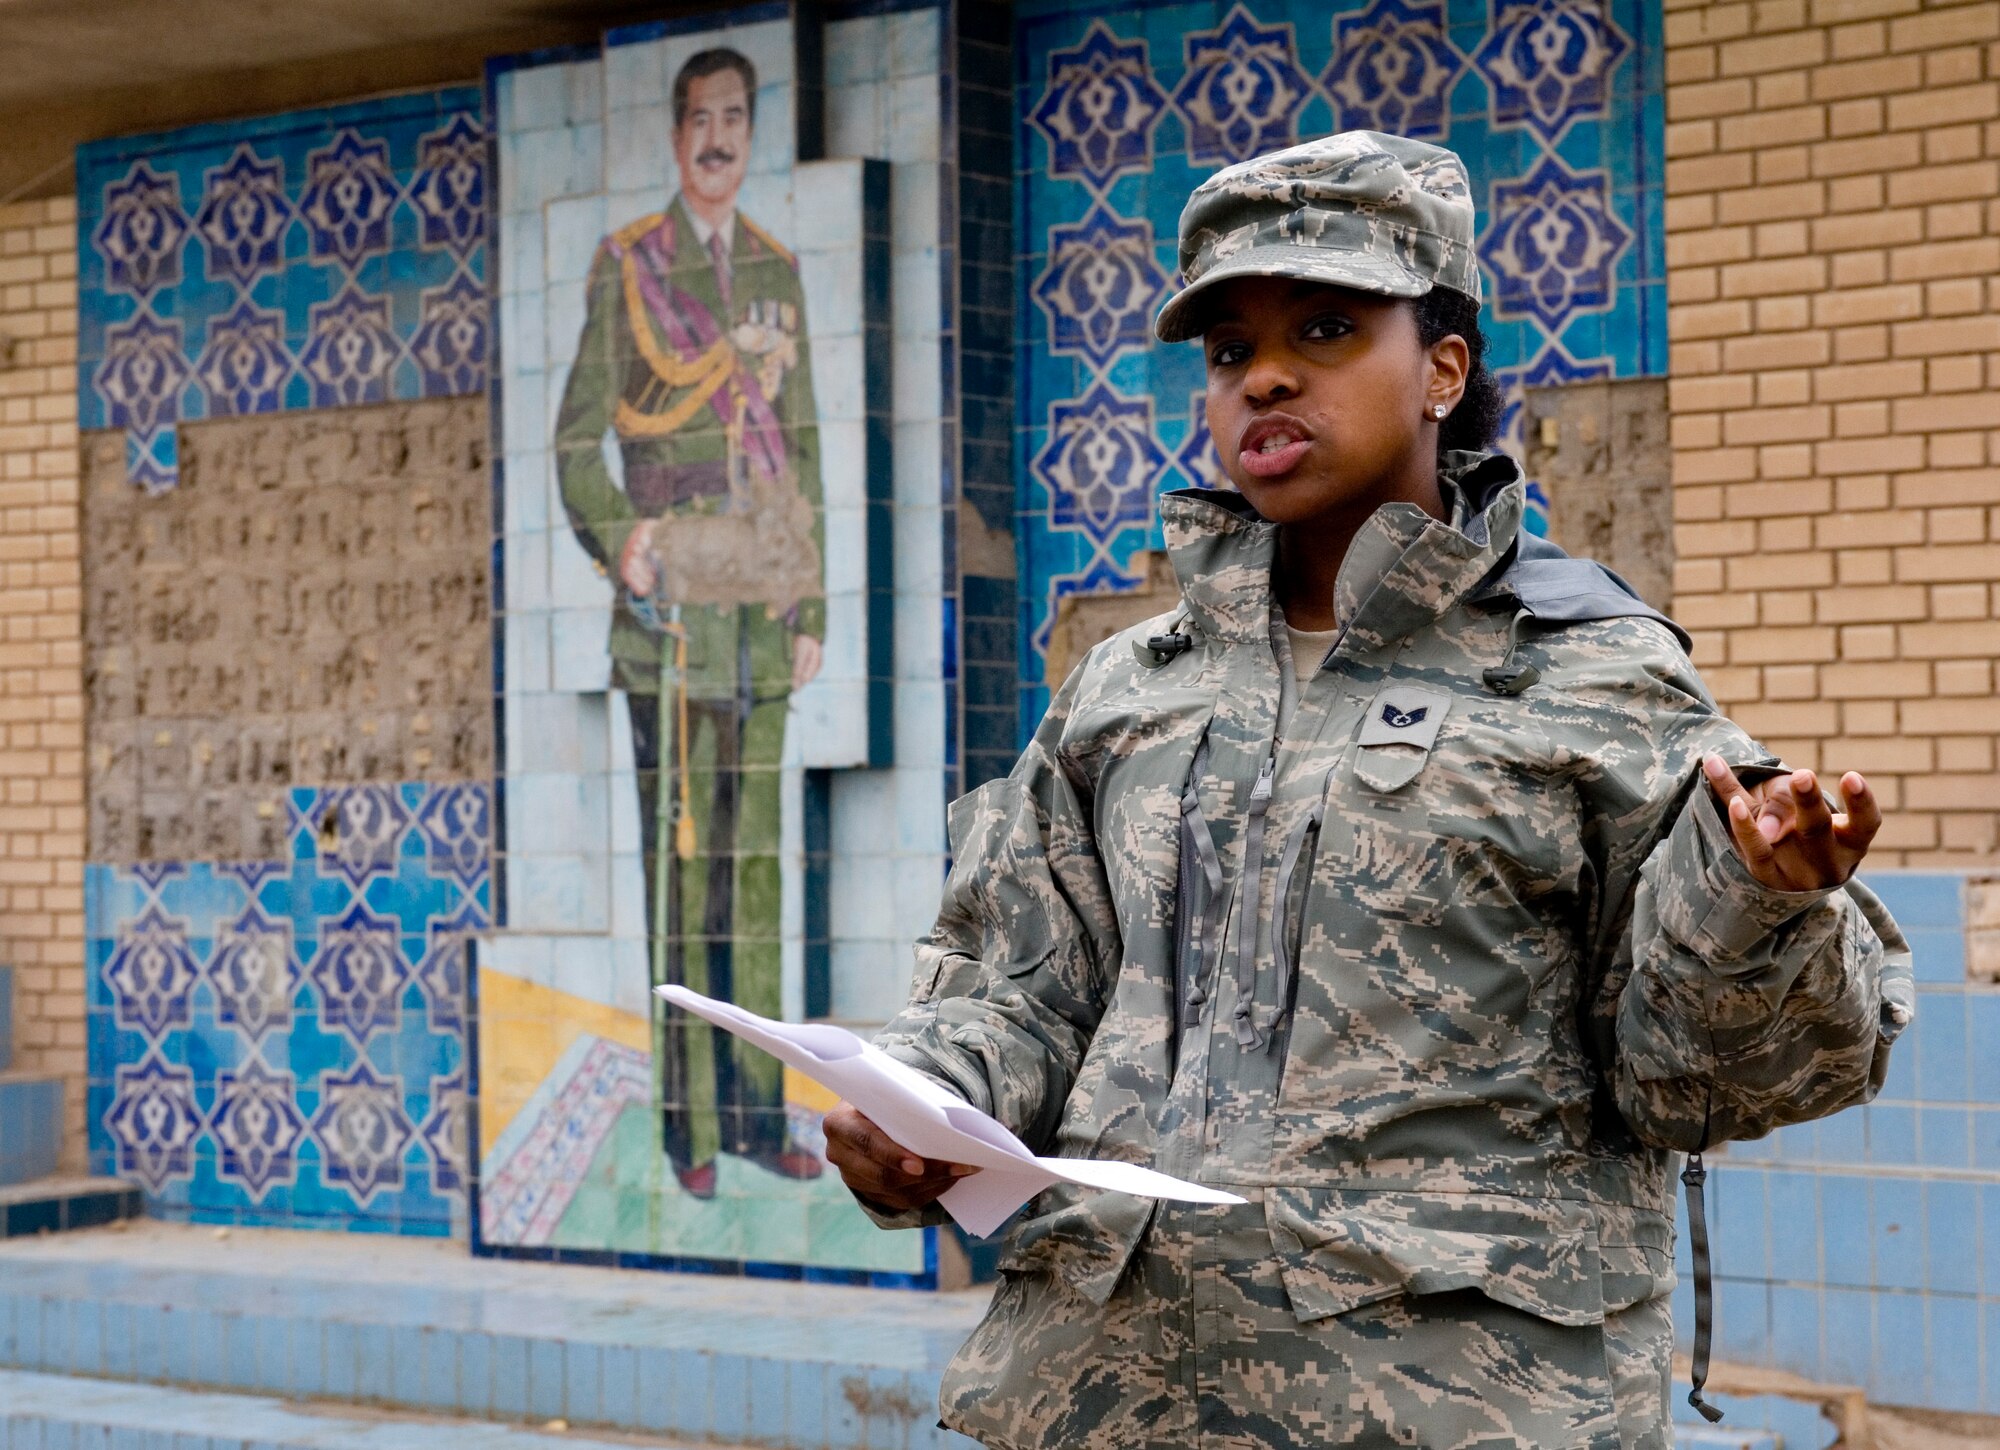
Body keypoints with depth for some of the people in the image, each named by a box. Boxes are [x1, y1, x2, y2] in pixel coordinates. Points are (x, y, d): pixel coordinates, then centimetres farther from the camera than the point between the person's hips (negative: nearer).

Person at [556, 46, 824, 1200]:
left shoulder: (779, 269, 14)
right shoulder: (628, 265, 0)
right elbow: (579, 442, 0)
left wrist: (812, 609, 12)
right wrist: (617, 538, -19)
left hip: (762, 603, 4)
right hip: (671, 598, -4)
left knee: (757, 857, 8)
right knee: (682, 855, -3)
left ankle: (760, 1110, 16)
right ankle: (692, 1128, 4)